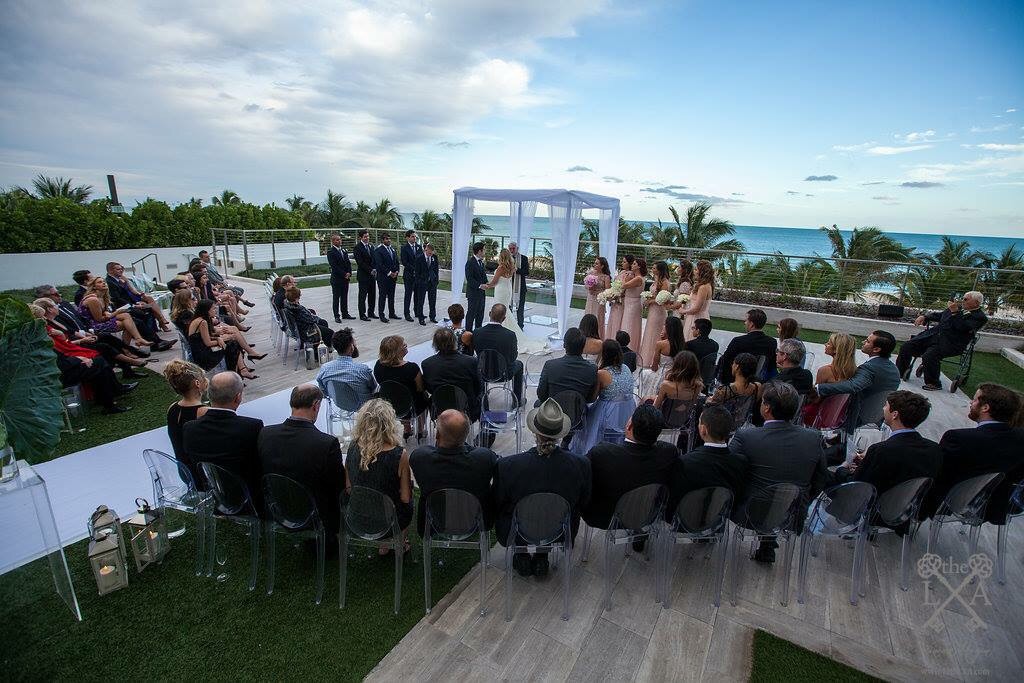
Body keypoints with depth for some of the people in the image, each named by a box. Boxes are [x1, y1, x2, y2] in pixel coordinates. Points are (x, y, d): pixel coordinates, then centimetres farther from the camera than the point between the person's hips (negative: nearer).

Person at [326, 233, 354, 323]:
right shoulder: (330, 251, -9)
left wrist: (349, 273, -4)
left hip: (346, 278, 6)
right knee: (336, 298, 2)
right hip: (336, 278, -6)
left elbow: (348, 262, 11)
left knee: (344, 297, 12)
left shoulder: (344, 250, 12)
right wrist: (344, 274, -16)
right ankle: (337, 316, 6)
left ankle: (345, 314, 20)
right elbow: (334, 266, -15)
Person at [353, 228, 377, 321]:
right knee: (362, 296, 0)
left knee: (372, 295, 10)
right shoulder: (358, 247, -8)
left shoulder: (371, 246, 14)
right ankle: (362, 315, 5)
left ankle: (371, 313, 20)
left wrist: (374, 269, -2)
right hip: (363, 275, -7)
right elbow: (360, 262, -14)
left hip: (372, 275, 7)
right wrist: (370, 270, -16)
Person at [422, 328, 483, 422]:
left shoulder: (427, 364, -16)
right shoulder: (471, 362, -22)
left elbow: (428, 389, 1)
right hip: (468, 413, -2)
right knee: (481, 397, 29)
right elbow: (479, 389, -7)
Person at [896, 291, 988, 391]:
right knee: (907, 346, -6)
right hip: (934, 334, 7)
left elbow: (962, 327, -20)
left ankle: (934, 383, -9)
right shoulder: (959, 307, 15)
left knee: (929, 356, -31)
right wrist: (924, 316, 12)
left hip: (950, 343, -7)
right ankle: (899, 372, 10)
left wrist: (955, 312, -20)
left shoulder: (980, 317, -5)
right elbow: (940, 315, 28)